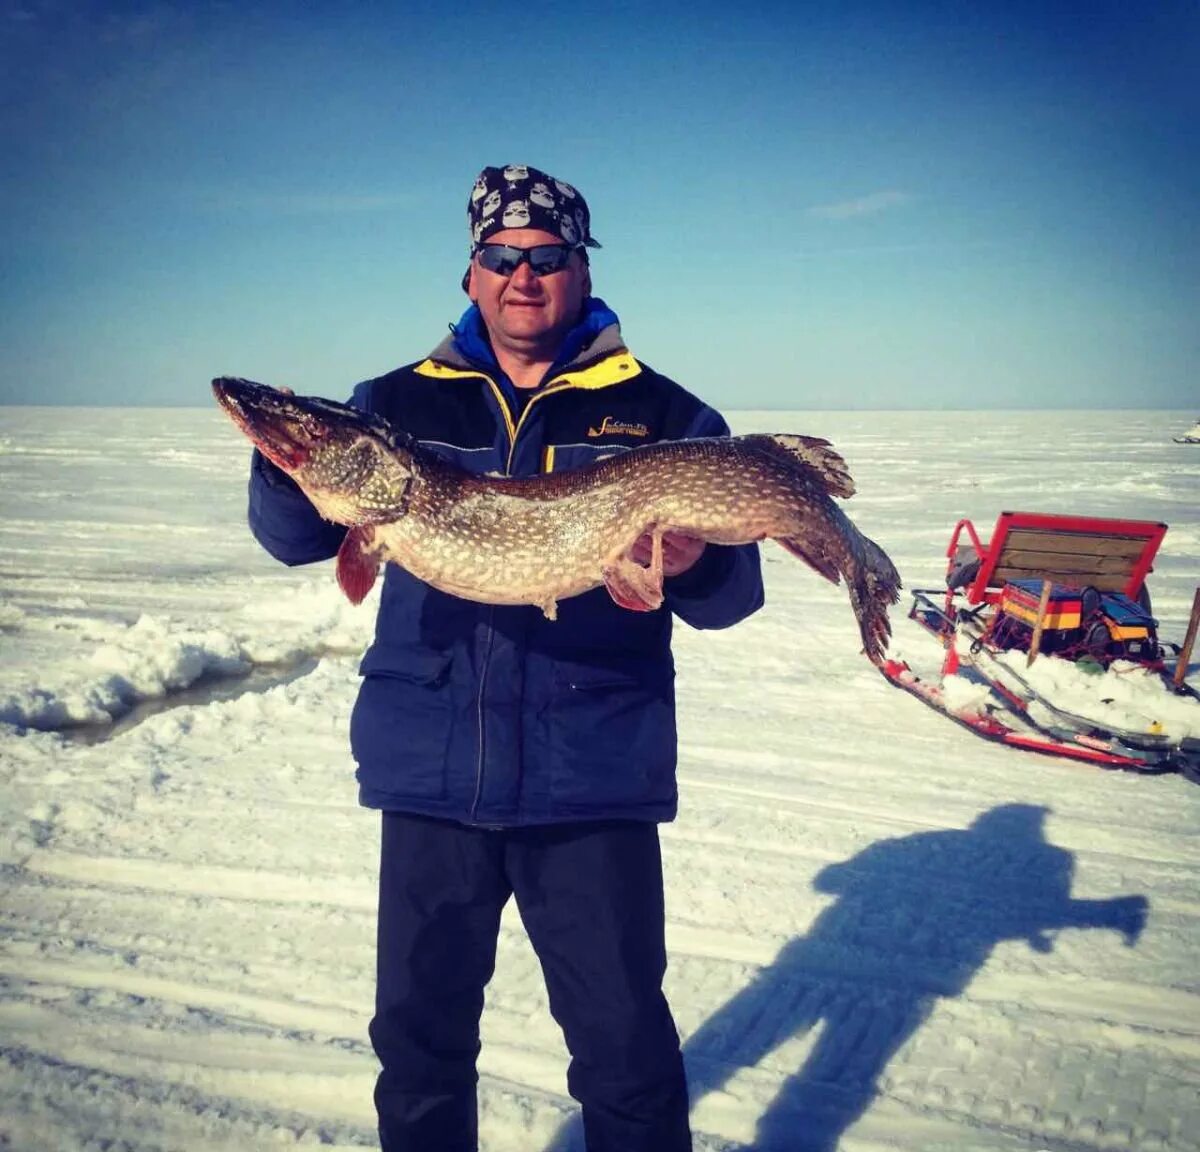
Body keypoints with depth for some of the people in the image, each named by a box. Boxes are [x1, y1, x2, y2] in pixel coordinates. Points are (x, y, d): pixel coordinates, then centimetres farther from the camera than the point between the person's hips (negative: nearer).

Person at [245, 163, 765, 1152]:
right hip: (431, 772, 2)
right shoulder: (399, 403, 9)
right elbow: (294, 537, 4)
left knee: (624, 1042, 5)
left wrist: (695, 567, -22)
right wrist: (286, 465, -18)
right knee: (419, 1032, 14)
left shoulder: (661, 415, 4)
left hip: (595, 778, -2)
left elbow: (732, 595, 1)